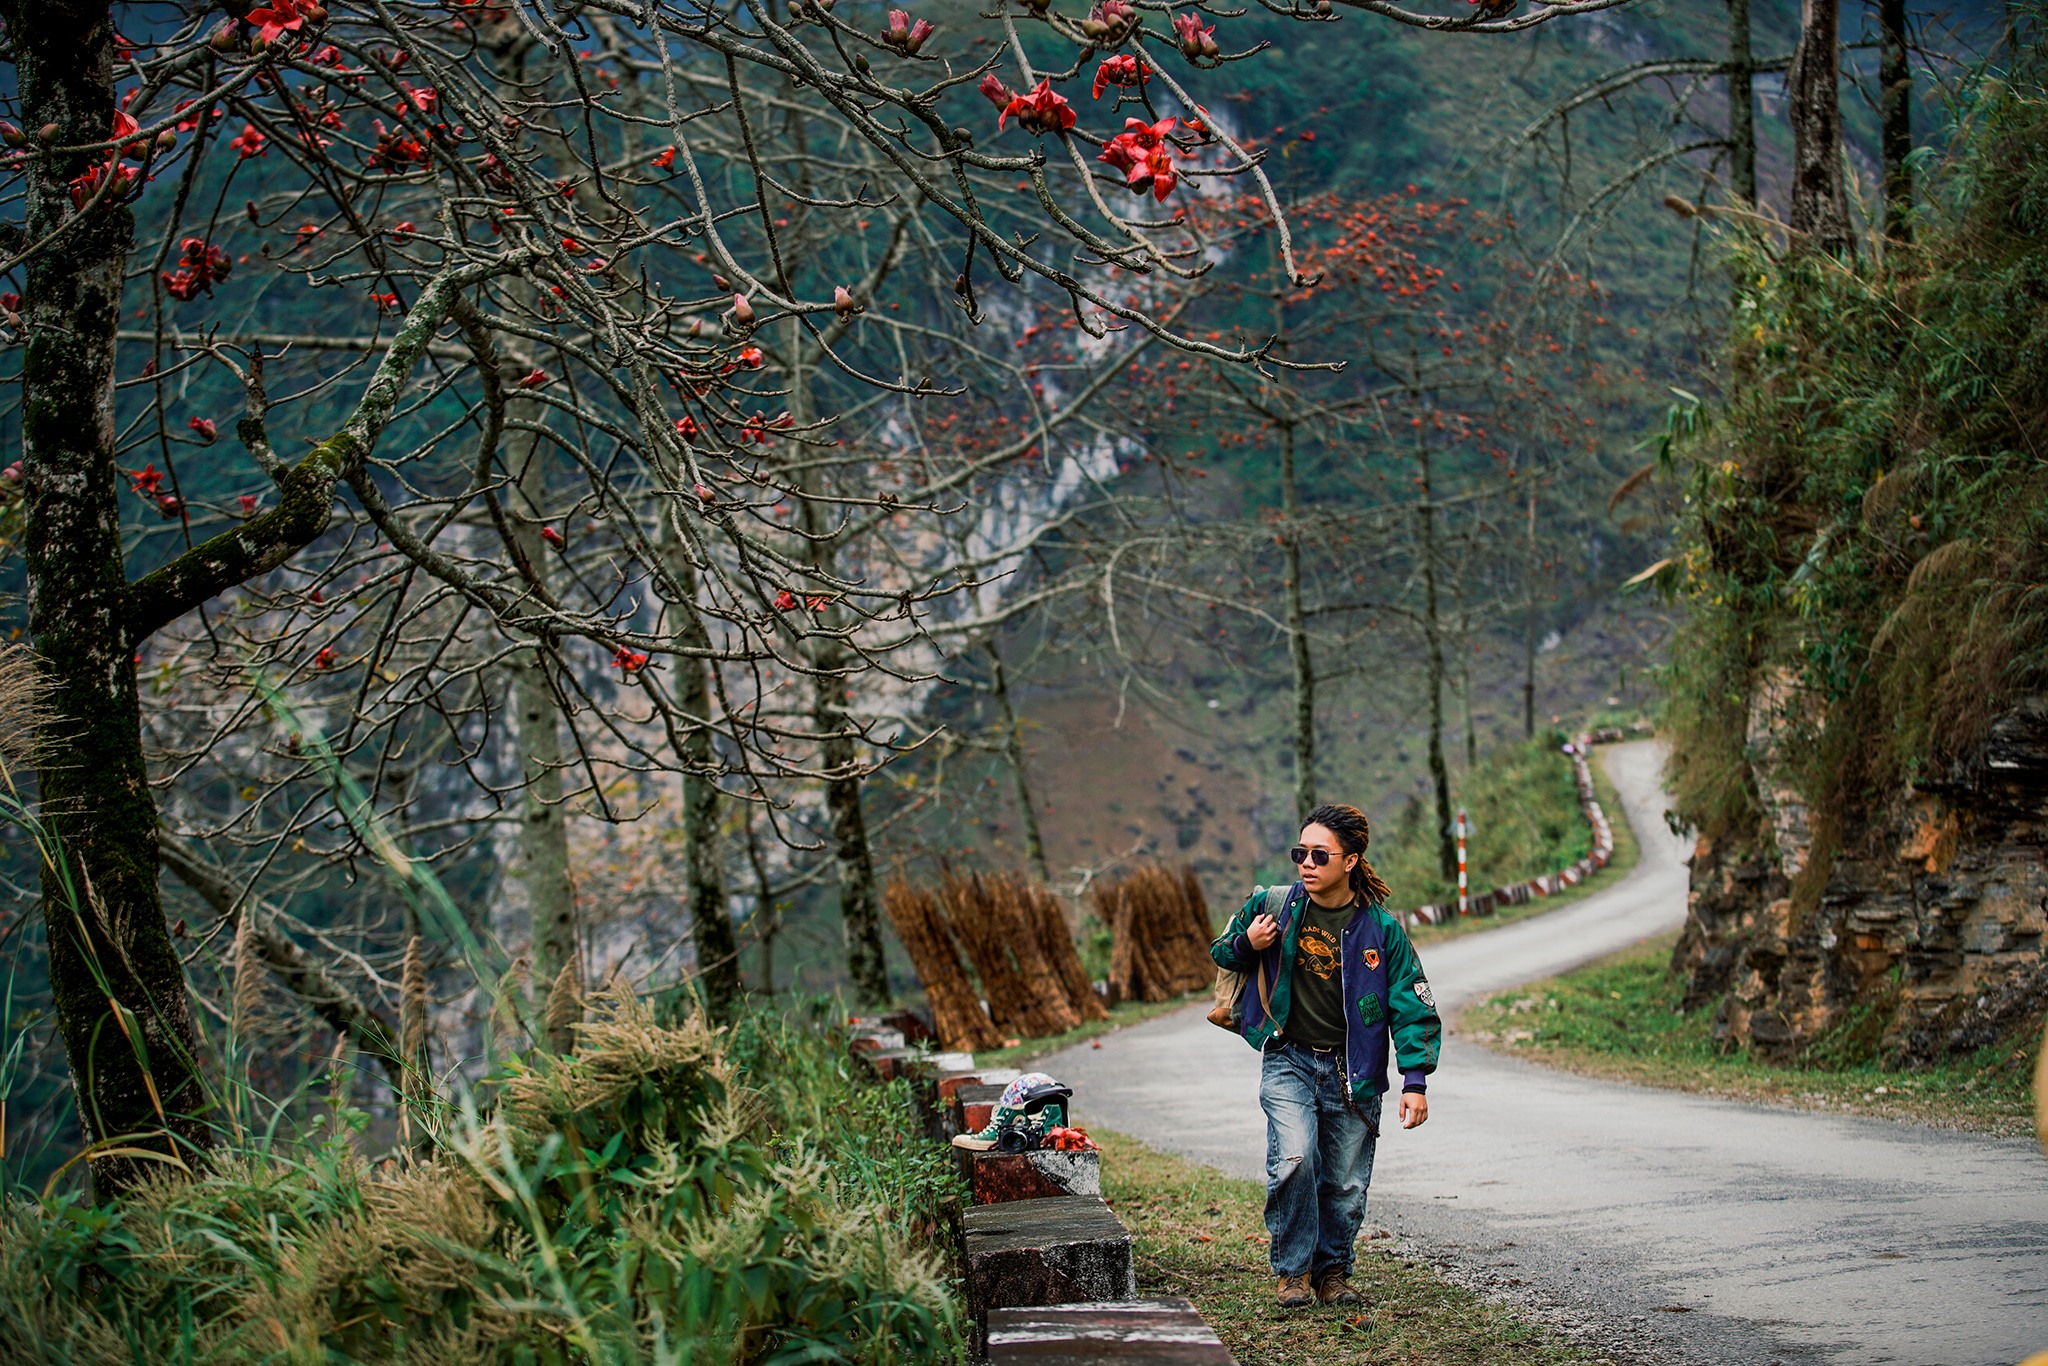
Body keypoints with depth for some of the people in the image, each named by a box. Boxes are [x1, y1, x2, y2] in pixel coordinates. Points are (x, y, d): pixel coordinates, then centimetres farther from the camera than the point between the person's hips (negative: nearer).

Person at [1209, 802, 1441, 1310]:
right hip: (1288, 1062, -1)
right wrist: (1247, 945, -8)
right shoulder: (1273, 907, -1)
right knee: (1294, 1159, -21)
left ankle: (1333, 1270, 26)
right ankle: (1293, 1269, -5)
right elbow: (1221, 950, 16)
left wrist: (1415, 1081, -8)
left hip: (1351, 1072, 1)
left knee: (1345, 1183, 4)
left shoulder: (1380, 928, -4)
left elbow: (1413, 1007, 0)